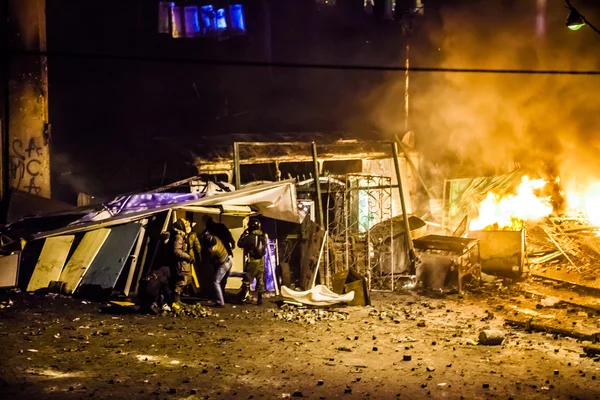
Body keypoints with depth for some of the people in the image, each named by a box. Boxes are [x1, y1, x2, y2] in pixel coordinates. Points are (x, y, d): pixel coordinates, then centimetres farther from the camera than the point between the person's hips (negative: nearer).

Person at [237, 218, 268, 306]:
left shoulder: (250, 237, -16)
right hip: (261, 261, 5)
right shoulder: (263, 237, 2)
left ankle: (242, 298, 6)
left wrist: (244, 234, 2)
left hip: (252, 261, -5)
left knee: (247, 280, 3)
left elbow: (240, 244, -7)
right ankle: (259, 299, 11)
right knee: (260, 281, 9)